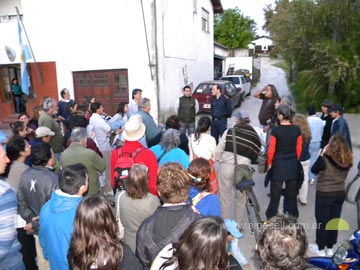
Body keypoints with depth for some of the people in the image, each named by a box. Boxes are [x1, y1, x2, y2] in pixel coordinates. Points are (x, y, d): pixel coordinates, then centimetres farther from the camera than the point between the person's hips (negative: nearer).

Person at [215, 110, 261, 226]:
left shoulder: (229, 131, -6)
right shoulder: (255, 136, 3)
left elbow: (219, 150, -6)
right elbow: (255, 154, 3)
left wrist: (218, 159, 10)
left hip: (226, 166, -2)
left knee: (225, 197, 11)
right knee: (241, 197, 20)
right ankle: (239, 223, 32)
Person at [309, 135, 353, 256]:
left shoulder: (325, 160, -23)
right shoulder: (348, 161, -7)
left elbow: (314, 170, -5)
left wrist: (322, 154, -4)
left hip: (324, 195, -5)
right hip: (340, 194, 5)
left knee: (322, 221, 10)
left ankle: (320, 249, 23)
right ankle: (330, 248, 30)